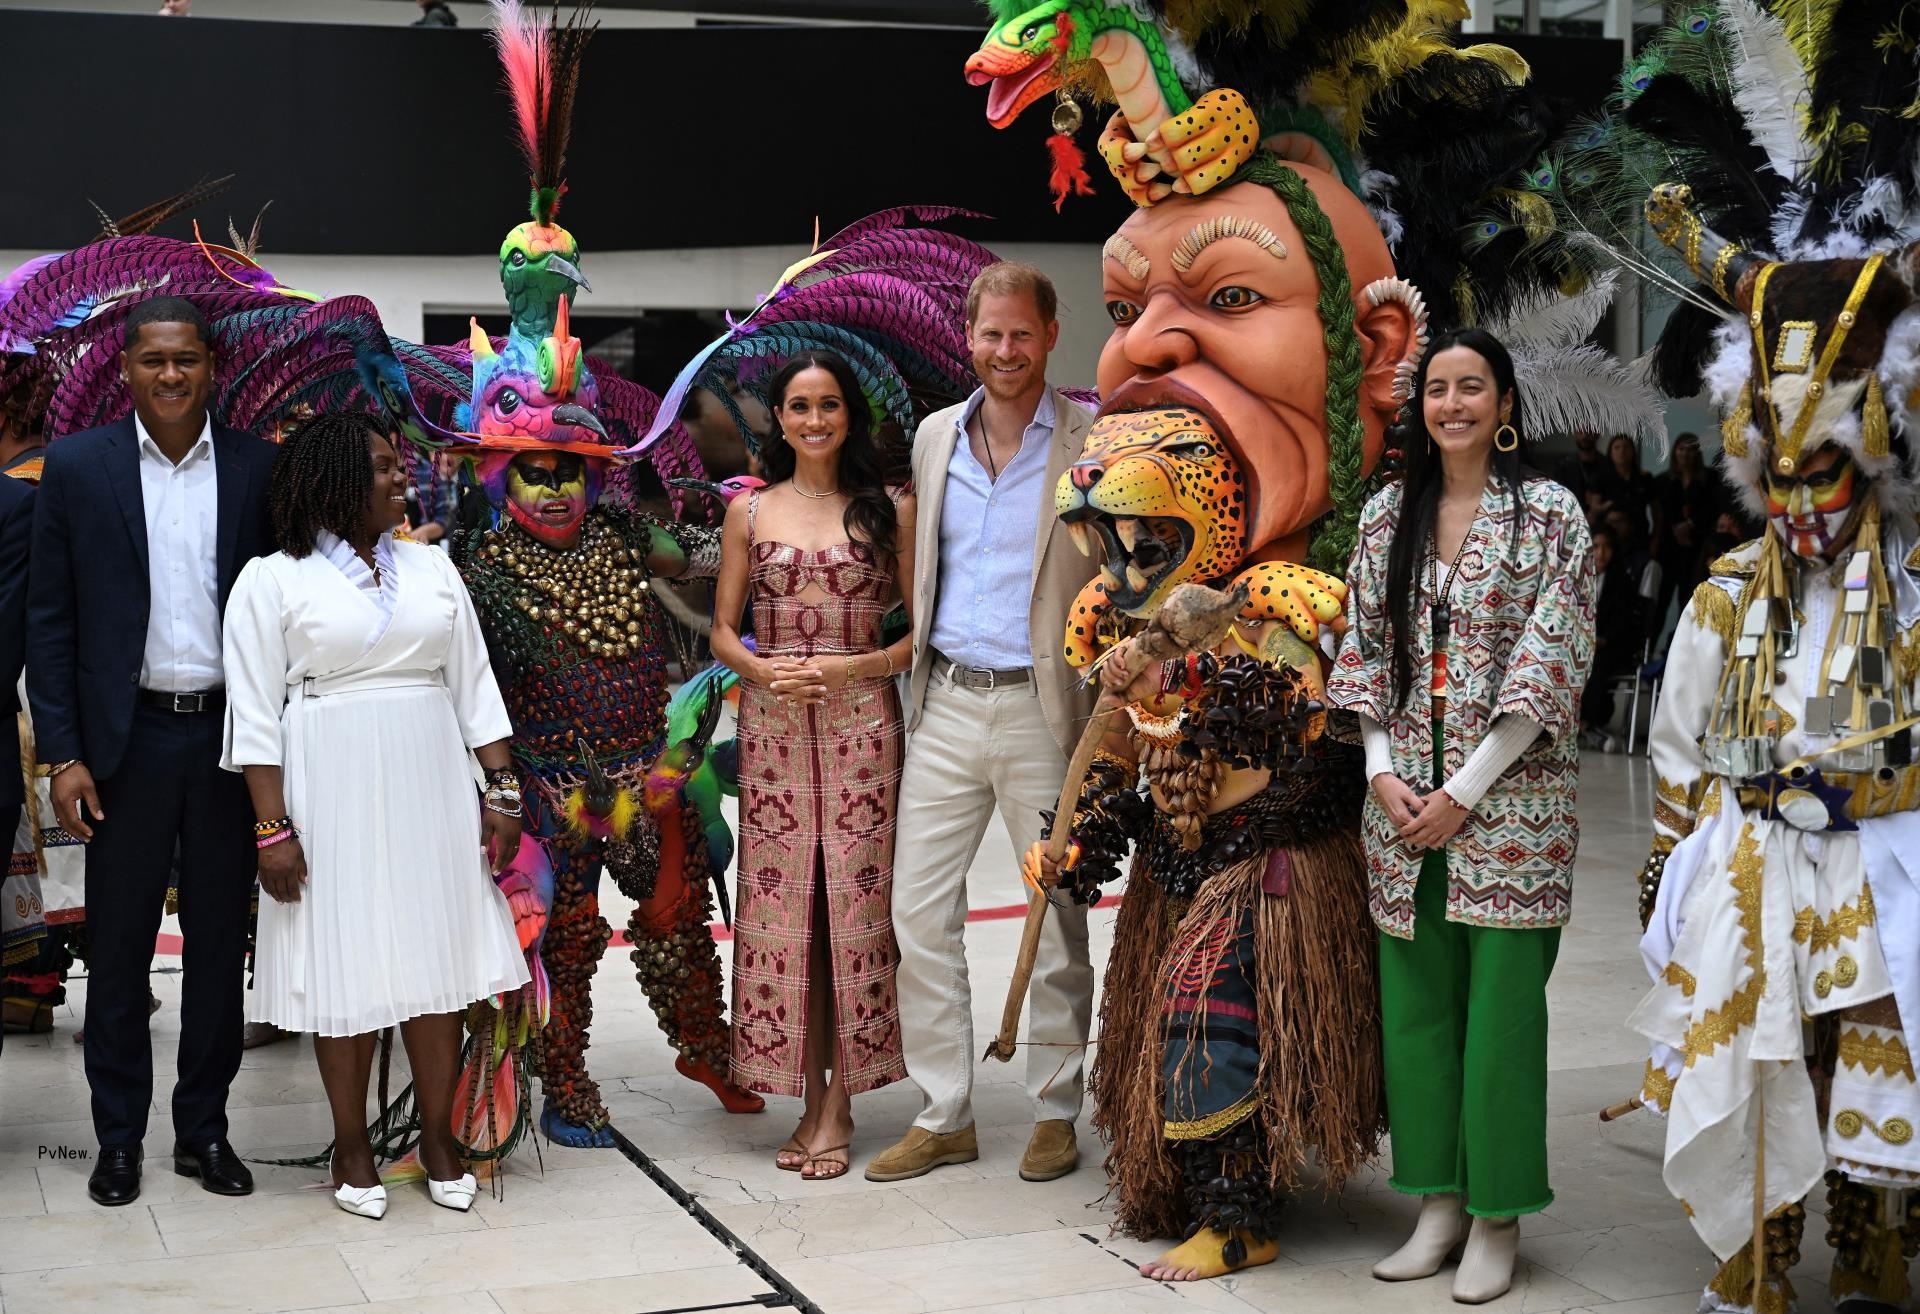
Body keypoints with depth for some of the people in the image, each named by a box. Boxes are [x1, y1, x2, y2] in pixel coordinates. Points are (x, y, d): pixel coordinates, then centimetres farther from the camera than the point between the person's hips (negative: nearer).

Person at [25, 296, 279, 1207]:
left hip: (231, 736, 1)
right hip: (127, 738, -1)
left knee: (220, 941, 9)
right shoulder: (76, 467, 0)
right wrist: (63, 754, -5)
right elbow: (49, 620, 1)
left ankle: (205, 1128, 21)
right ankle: (119, 1136, 19)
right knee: (118, 944, 7)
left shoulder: (259, 468, 2)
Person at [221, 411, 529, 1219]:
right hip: (332, 795, -3)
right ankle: (351, 1147, 15)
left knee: (437, 956, 5)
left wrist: (502, 790, 3)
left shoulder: (432, 567, 10)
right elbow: (255, 713, -5)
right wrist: (272, 829, -11)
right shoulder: (273, 581, -2)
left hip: (431, 788, 3)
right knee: (346, 965, 2)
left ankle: (438, 1138, 16)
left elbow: (473, 687, 10)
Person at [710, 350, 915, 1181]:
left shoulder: (889, 510, 5)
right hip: (772, 723, 2)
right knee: (780, 902, 0)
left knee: (855, 900, -2)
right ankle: (809, 1098, 10)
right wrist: (764, 670, -9)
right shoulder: (750, 511, 9)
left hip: (861, 721, -1)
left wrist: (856, 666, -12)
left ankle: (838, 1104, 6)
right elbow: (722, 629, 10)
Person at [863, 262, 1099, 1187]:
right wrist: (914, 676, 14)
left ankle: (1057, 1111, 20)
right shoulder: (934, 437, 11)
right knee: (918, 909, 4)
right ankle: (942, 1116, 15)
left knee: (1058, 917, 6)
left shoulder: (1091, 444, -4)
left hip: (1043, 706, -4)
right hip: (945, 703, 4)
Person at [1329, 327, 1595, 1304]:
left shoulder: (1548, 514, -3)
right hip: (1402, 797, 4)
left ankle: (1496, 1219, 11)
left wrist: (1465, 791, -12)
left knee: (1502, 1004, -1)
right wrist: (1383, 771, -3)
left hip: (1510, 799, -4)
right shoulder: (1386, 515, 10)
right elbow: (1364, 650, 10)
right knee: (1413, 1001, 7)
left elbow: (1550, 665, -9)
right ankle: (1437, 1198, 20)